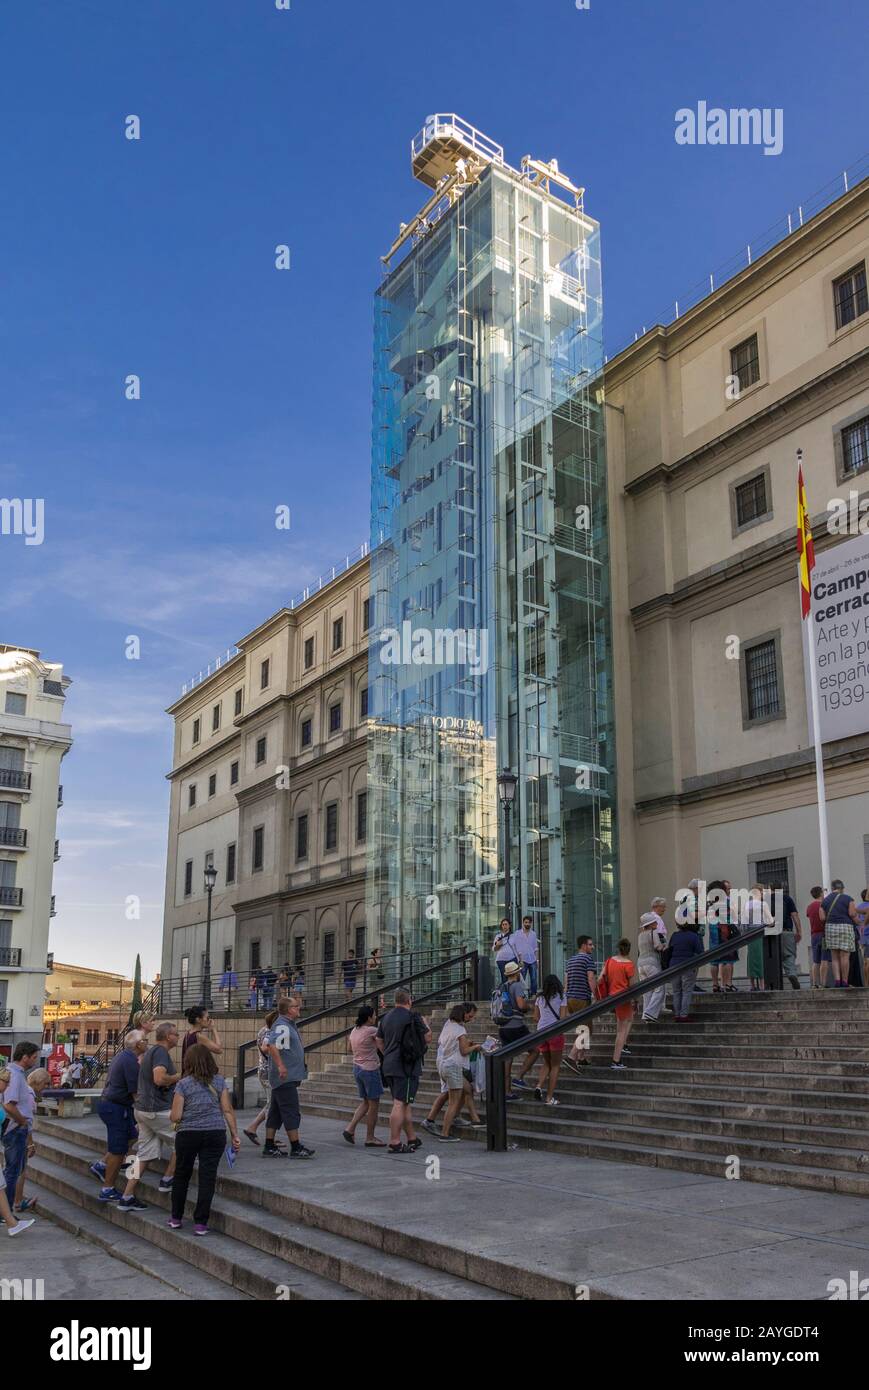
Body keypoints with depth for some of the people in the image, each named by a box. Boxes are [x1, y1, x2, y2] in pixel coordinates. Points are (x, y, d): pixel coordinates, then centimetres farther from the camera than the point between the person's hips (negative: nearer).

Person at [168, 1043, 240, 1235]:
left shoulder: (183, 1084, -5)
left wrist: (171, 1115, 16)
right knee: (207, 1177, 4)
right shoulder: (219, 1082, 1)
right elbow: (228, 1110, 0)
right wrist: (234, 1135, 5)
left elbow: (175, 1116, -7)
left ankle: (176, 1218, 26)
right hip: (215, 1133, 1)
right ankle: (200, 1224, 4)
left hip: (188, 1134, -1)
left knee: (182, 1175, 17)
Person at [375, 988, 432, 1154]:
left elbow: (379, 1041, 18)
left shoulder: (386, 1017, 11)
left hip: (389, 1066, 8)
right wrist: (425, 1024, 12)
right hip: (407, 1067, -7)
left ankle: (411, 1139, 22)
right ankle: (394, 1143, -7)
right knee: (400, 1104, -7)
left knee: (405, 1103, 15)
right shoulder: (413, 1017, -10)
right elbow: (428, 1038, -5)